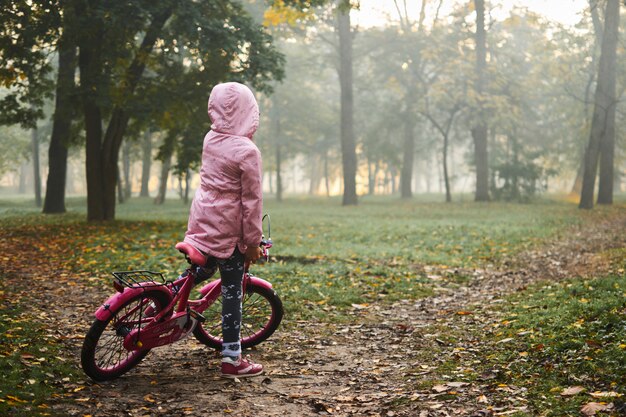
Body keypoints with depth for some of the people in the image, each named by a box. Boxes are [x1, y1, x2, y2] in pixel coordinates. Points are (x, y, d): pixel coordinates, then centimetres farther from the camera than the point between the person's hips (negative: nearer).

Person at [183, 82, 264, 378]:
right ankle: (231, 359, 7)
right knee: (232, 292, 1)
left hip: (201, 220, 6)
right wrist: (253, 241, -7)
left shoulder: (210, 139, 1)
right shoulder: (247, 151, -17)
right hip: (228, 231, -6)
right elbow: (251, 199, -13)